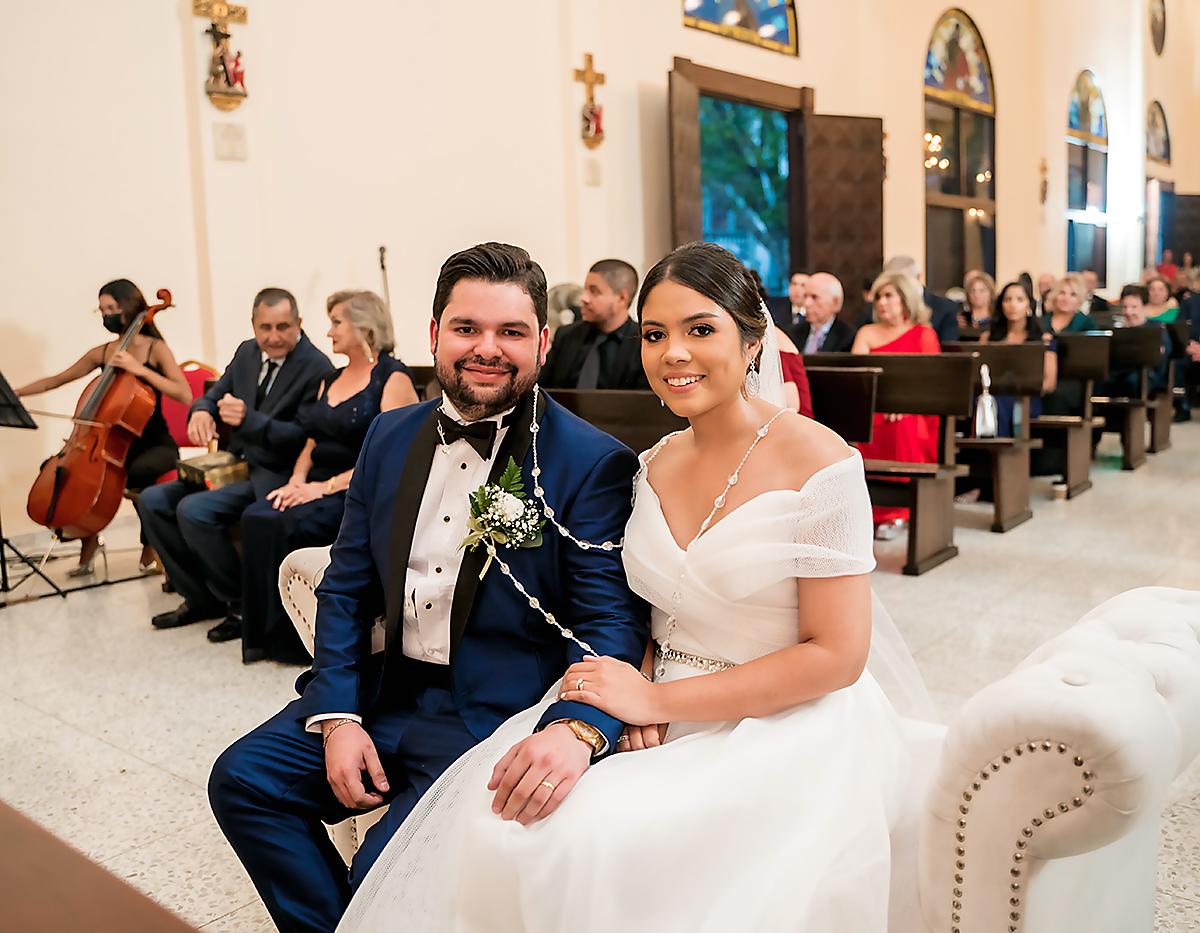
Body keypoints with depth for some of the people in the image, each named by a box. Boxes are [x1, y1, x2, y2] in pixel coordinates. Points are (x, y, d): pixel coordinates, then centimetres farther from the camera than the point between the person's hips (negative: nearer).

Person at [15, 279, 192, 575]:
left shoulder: (156, 348, -7)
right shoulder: (102, 353, 8)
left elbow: (185, 395, -21)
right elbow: (56, 380, 17)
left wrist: (140, 369, -26)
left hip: (156, 444, -6)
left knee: (139, 472, -36)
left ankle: (151, 544, -12)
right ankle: (88, 539, 3)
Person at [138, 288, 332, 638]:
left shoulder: (316, 368, -14)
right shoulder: (247, 352, 10)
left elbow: (305, 436, -21)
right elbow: (214, 394, 16)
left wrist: (249, 420, -33)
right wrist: (201, 411, -9)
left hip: (273, 477, -9)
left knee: (193, 509, -25)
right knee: (152, 501, 0)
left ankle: (243, 603, -6)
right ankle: (201, 598, 9)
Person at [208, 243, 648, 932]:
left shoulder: (594, 463, -12)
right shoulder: (391, 436, 7)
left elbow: (611, 618, -15)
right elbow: (347, 585, 10)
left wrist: (577, 729, -35)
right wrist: (338, 716, -2)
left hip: (497, 716, -6)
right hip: (382, 691, 6)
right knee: (242, 779, -5)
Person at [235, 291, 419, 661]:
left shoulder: (393, 378, -5)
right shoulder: (330, 380, 20)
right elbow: (311, 443, 18)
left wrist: (327, 486, -20)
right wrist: (297, 480, -3)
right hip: (321, 485, 7)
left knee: (290, 524, -29)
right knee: (256, 517, -20)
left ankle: (293, 636, -12)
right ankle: (264, 631, -12)